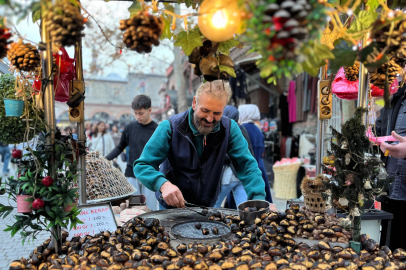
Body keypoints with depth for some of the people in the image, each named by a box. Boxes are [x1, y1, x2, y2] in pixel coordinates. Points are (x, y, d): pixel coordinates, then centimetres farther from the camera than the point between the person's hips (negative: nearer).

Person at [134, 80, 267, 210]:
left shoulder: (229, 128, -8)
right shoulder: (170, 127, -16)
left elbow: (247, 165, -10)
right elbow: (142, 165, -15)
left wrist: (258, 199, -26)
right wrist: (163, 184, -35)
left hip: (208, 206, 5)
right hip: (171, 206, -4)